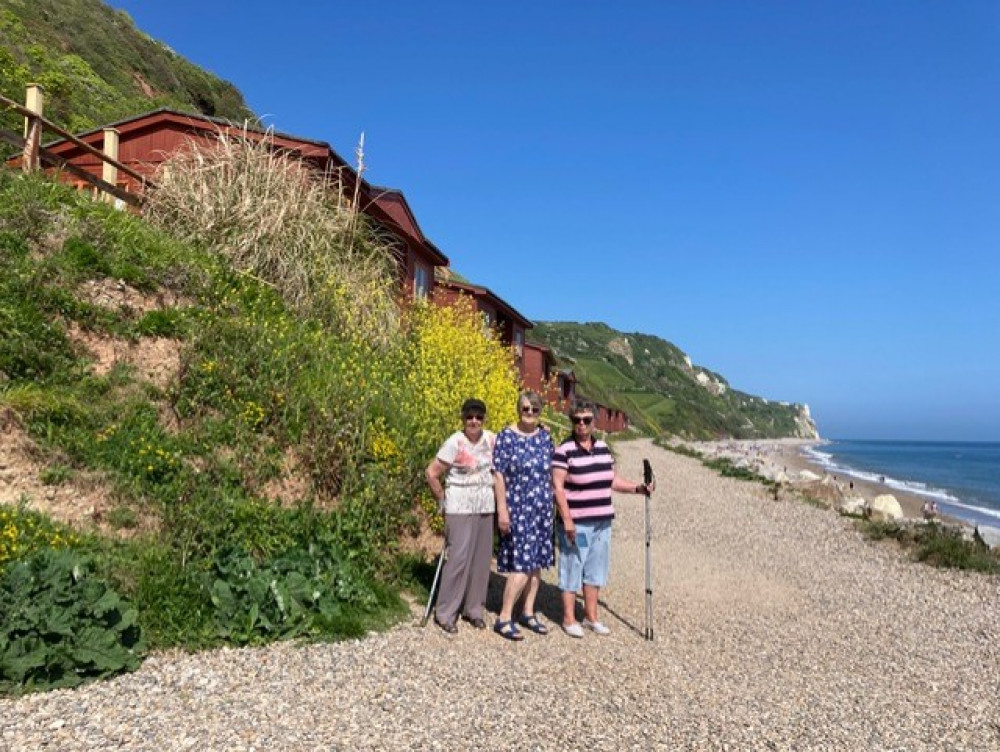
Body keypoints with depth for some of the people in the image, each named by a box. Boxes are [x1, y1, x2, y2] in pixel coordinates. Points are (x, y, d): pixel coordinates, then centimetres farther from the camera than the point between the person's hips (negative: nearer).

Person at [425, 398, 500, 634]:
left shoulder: (492, 440, 1)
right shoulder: (455, 443, -13)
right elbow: (431, 473, -9)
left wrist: (500, 501, 8)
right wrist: (443, 499, -3)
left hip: (485, 508, 5)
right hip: (460, 508, -5)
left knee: (481, 558, 10)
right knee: (458, 557, -7)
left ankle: (473, 609, 25)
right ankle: (445, 614, 6)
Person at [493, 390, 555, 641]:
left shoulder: (545, 437, 8)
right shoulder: (506, 436, -7)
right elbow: (499, 475, -10)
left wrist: (553, 505, 13)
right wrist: (502, 509, -15)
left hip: (542, 510, 6)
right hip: (517, 510, -6)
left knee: (537, 562, 10)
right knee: (522, 565, -10)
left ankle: (528, 613, 24)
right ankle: (504, 619, 1)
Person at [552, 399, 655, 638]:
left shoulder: (603, 448, 8)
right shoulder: (564, 451, -12)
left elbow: (612, 480, 16)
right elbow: (558, 487, -15)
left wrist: (638, 488, 4)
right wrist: (567, 520, -18)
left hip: (602, 522, 7)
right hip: (576, 523, -6)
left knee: (595, 570, 15)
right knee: (572, 569, 3)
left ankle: (591, 617, 28)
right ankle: (569, 619, 18)